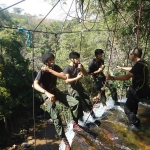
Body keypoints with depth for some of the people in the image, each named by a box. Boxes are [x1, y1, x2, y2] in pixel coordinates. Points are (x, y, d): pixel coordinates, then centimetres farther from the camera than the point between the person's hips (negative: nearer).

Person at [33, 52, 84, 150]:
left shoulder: (55, 67, -4)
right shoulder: (42, 71, -20)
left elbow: (64, 77, -19)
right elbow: (35, 84, -35)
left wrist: (50, 70, -26)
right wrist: (47, 93, -48)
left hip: (56, 91, 6)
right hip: (47, 95, -5)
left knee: (75, 102, -9)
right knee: (56, 118, -14)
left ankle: (75, 124, 9)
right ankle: (65, 142, 0)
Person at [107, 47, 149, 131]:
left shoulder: (138, 65, -27)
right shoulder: (142, 62, 5)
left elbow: (127, 77, -35)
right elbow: (132, 69, 24)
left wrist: (112, 78, -35)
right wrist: (122, 68, 35)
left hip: (138, 90, -10)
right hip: (141, 88, 10)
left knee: (127, 108, -1)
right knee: (133, 102, 32)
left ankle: (136, 125, 14)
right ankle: (133, 115, 56)